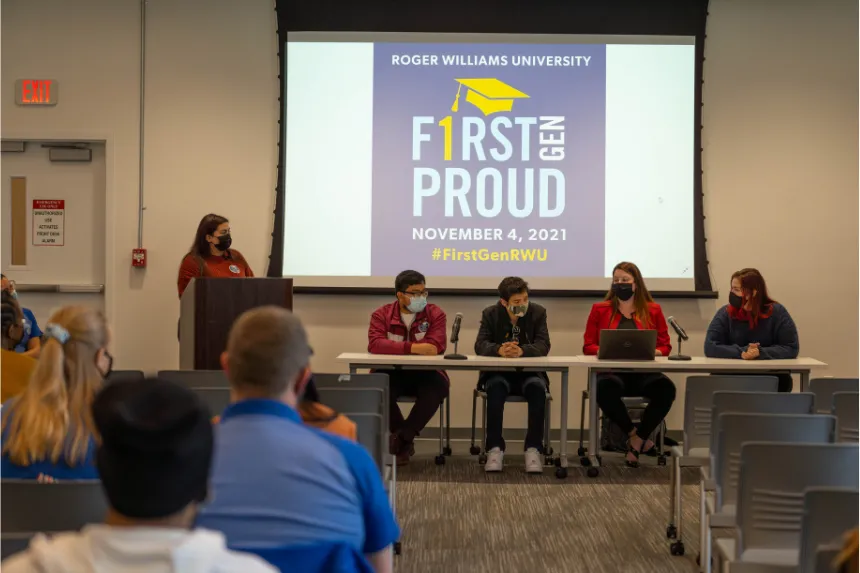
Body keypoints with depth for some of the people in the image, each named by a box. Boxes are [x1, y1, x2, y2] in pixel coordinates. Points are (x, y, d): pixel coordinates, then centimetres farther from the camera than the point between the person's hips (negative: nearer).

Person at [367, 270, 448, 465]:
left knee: (436, 386, -33)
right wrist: (412, 348, -33)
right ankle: (406, 440, -10)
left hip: (425, 374, 0)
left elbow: (436, 346, -16)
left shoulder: (435, 313, 0)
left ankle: (401, 437, -17)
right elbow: (375, 344, -19)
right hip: (392, 373, 0)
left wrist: (395, 348, -22)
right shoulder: (382, 314, 0)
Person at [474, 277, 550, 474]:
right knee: (495, 388, -34)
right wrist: (499, 350, -37)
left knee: (537, 388, -33)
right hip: (498, 373, 0)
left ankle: (533, 449, -29)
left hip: (530, 372, 0)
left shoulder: (538, 312, -2)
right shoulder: (490, 314, -1)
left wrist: (522, 350, -36)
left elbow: (543, 346, -14)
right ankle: (495, 448, -31)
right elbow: (480, 345, -14)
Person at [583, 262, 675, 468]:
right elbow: (588, 346, 11)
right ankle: (634, 434, -13)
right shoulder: (599, 309, 13)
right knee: (605, 388, -39)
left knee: (665, 388, -34)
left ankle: (637, 441, -14)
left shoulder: (653, 310, 14)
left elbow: (665, 346, 13)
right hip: (611, 371, -1)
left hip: (644, 372, 1)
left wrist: (652, 352, -10)